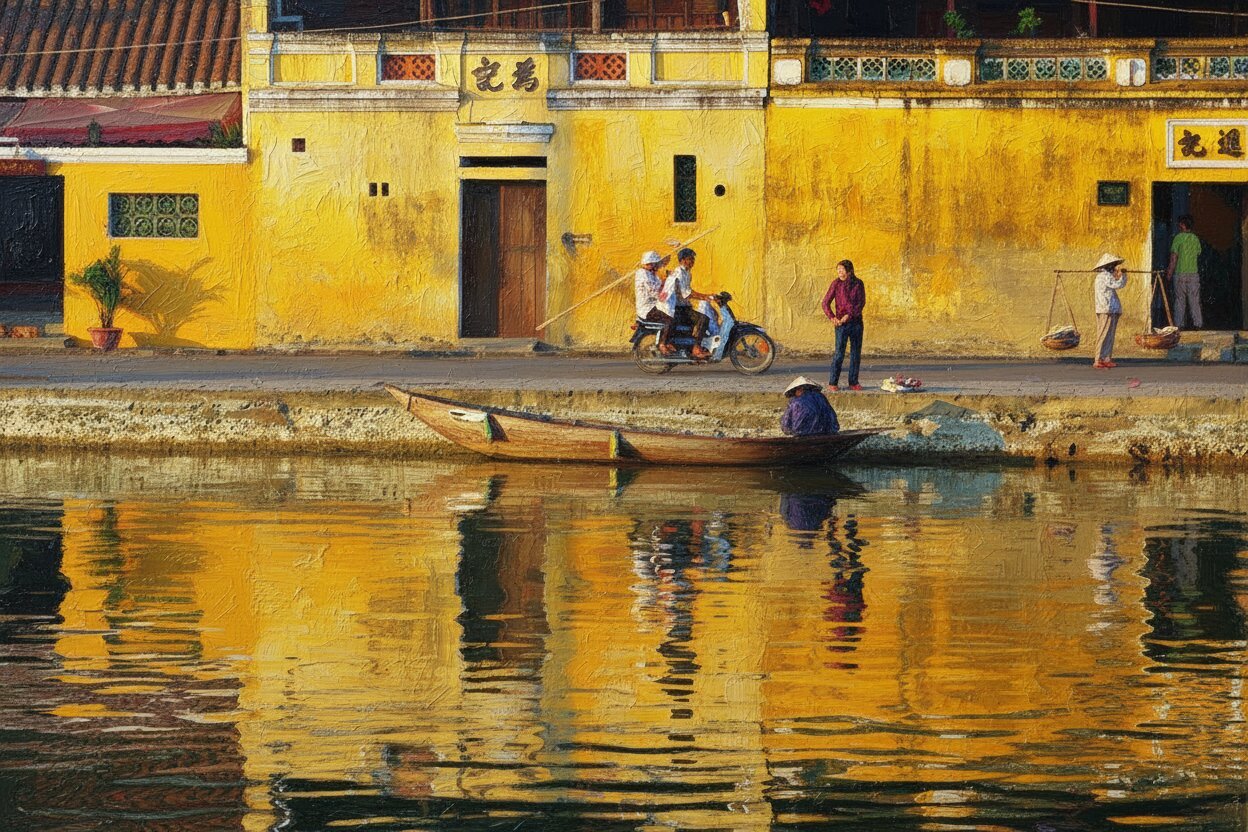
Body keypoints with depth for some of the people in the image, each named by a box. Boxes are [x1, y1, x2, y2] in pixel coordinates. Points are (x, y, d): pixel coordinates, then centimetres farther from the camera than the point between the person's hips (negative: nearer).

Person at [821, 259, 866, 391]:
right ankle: (832, 383, -4)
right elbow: (826, 303, -2)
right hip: (841, 323, -3)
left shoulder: (858, 284, 2)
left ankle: (853, 382, 14)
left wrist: (849, 315, -14)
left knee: (856, 352, 6)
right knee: (839, 352, -8)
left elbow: (861, 303, -3)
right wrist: (832, 317, -15)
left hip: (856, 322, 3)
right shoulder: (836, 284, -2)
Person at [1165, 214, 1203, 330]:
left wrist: (1169, 273, -3)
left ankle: (1179, 324, 1)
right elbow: (1198, 254, 13)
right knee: (1194, 300, 5)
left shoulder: (1178, 238, -7)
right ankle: (1197, 323, 1)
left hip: (1180, 273, -3)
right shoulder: (1195, 239, 6)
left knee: (1180, 300, 2)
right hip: (1194, 273, 3)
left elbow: (1174, 258, -8)